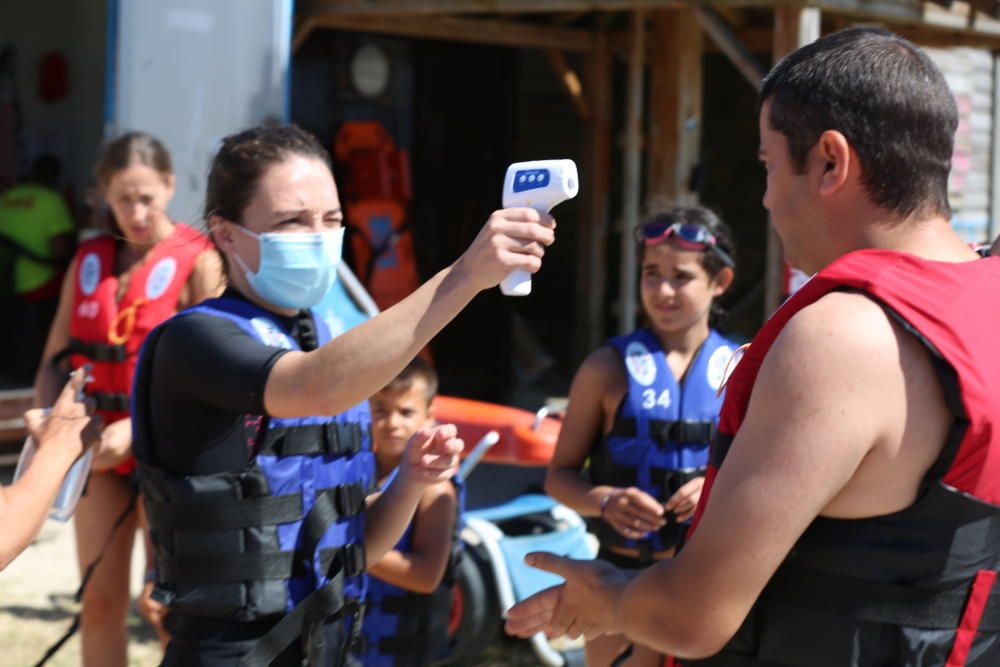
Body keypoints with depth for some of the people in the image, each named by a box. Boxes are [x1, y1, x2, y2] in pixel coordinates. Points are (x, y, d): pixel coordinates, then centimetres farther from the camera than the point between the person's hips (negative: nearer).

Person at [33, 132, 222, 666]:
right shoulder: (89, 260, 9)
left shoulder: (197, 262, -8)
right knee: (99, 602, 6)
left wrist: (138, 429, -25)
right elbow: (54, 359, 9)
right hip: (98, 449, 5)